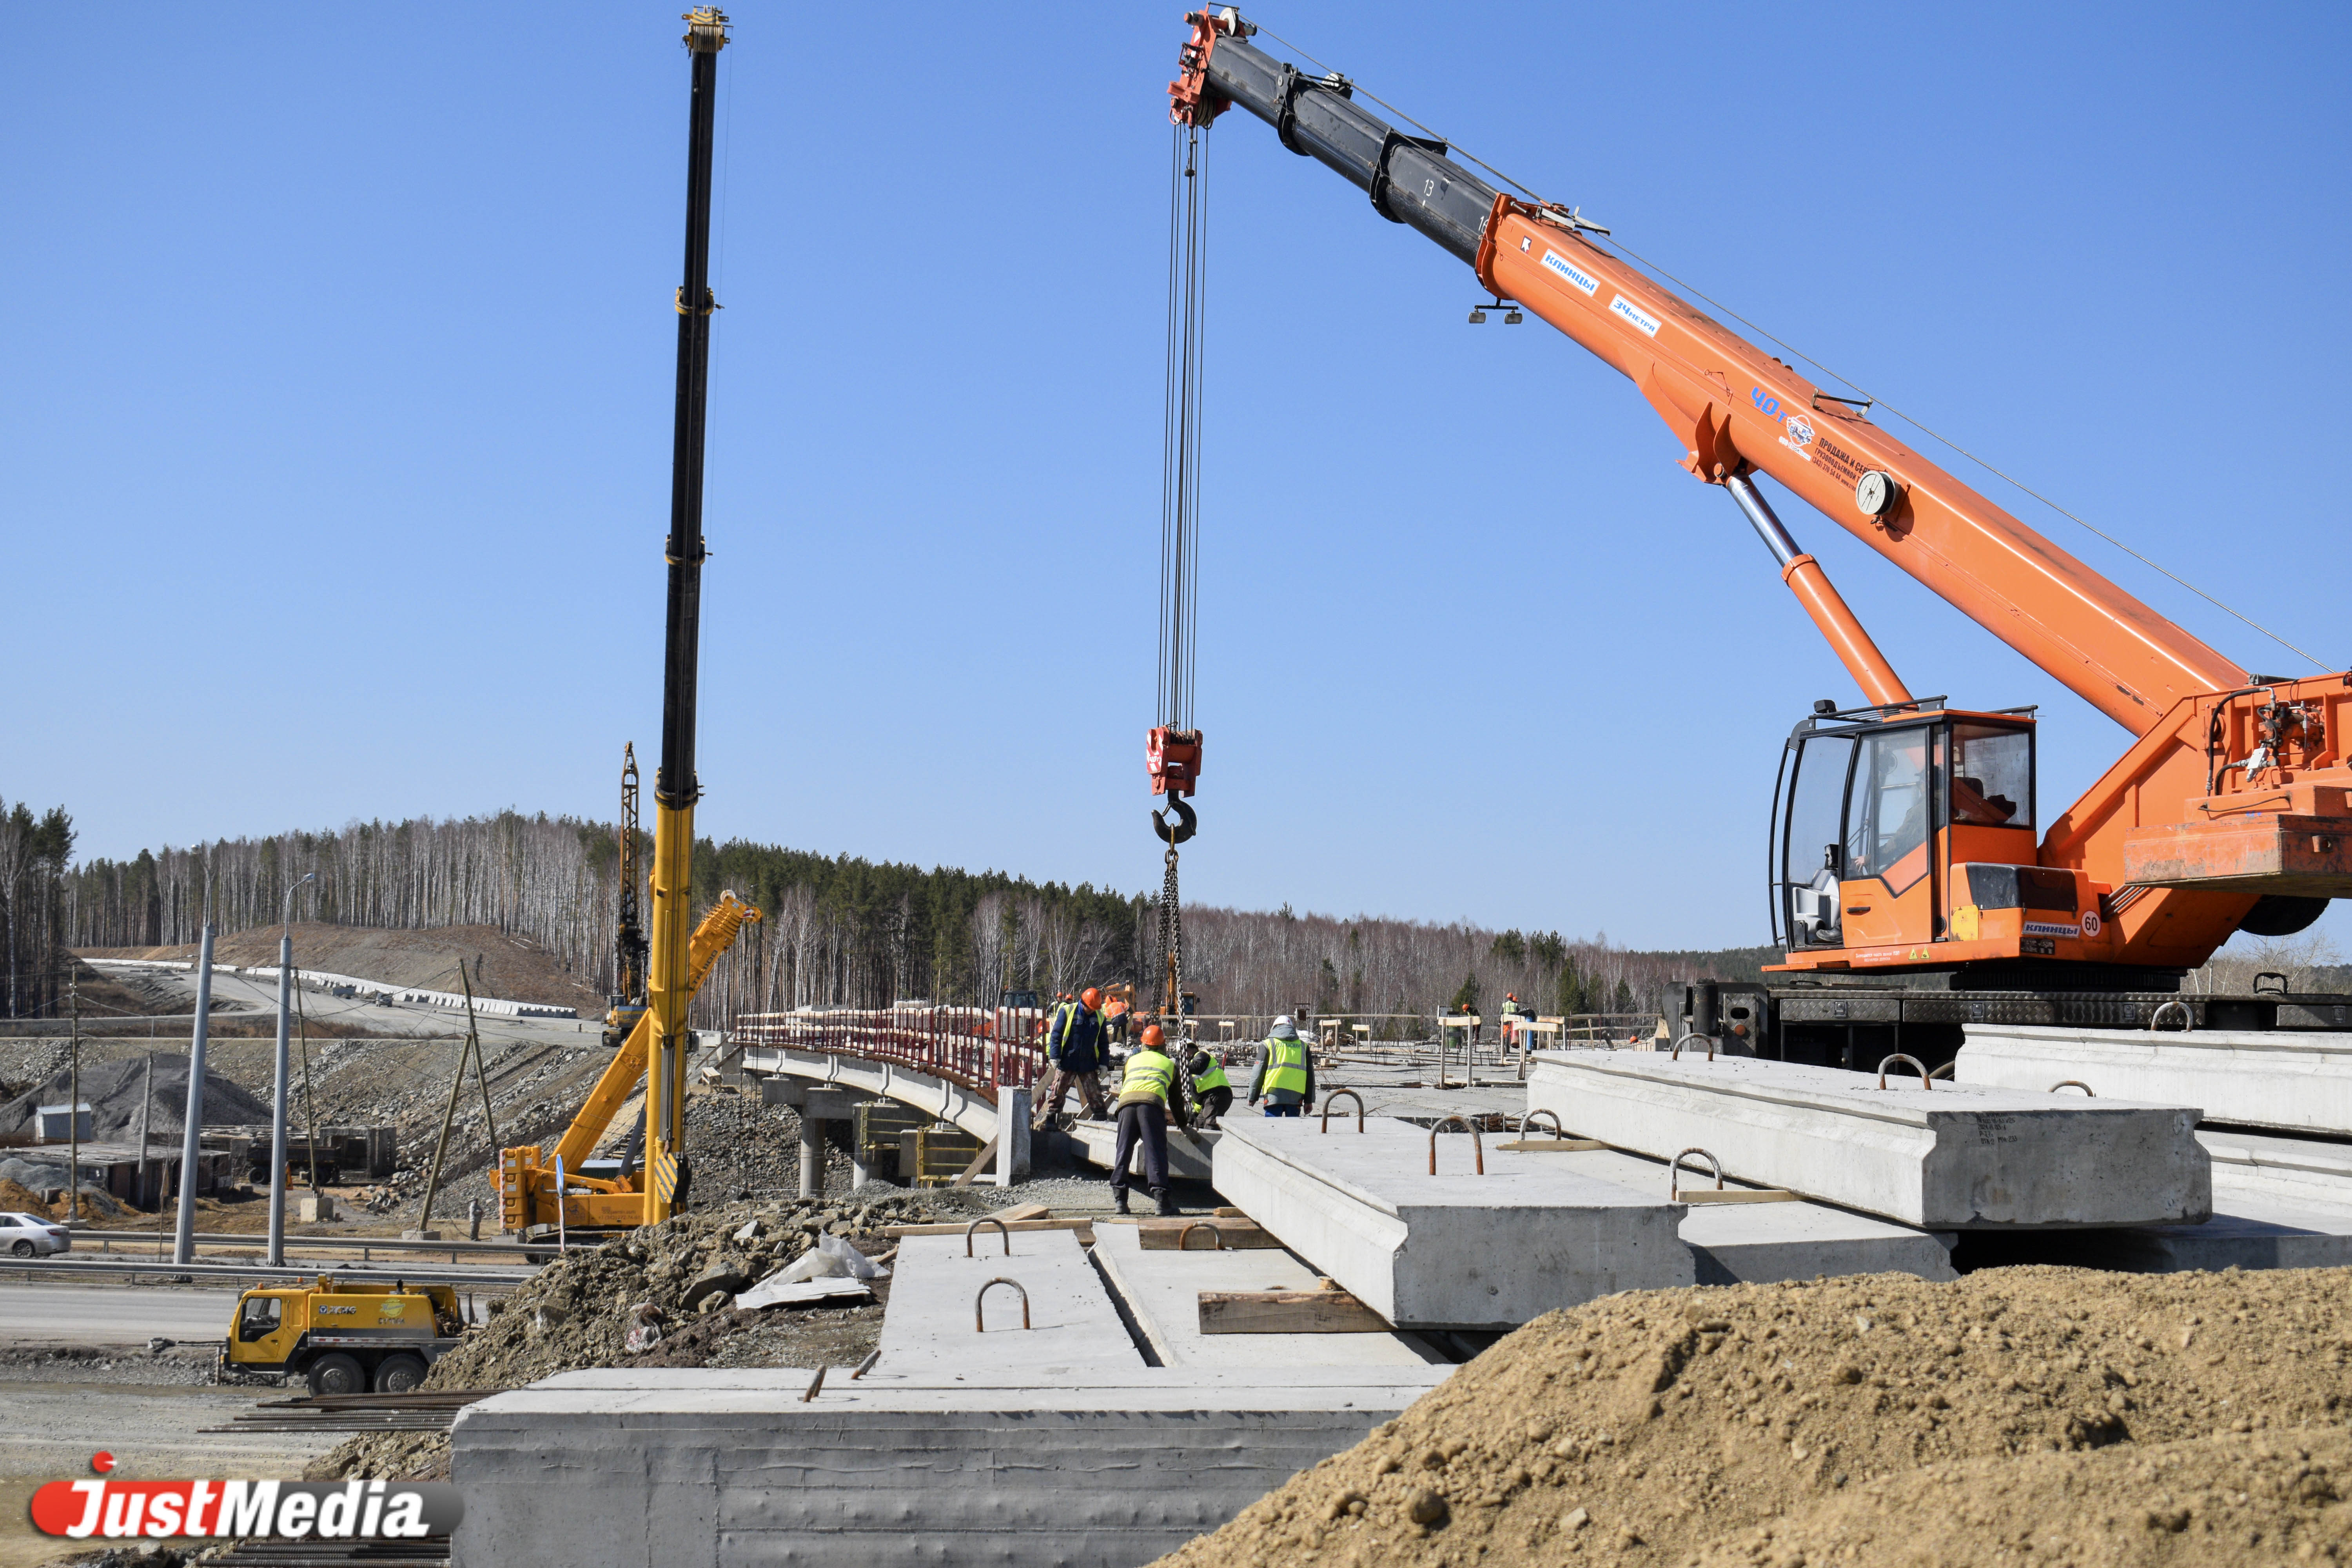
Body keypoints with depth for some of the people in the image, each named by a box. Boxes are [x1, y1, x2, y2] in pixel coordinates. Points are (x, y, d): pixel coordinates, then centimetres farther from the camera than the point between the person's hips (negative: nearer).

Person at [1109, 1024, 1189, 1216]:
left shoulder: (1133, 1060, 35)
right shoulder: (1170, 1063, 32)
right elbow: (1176, 1099, 38)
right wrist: (1184, 1125, 51)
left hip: (1127, 1100, 2)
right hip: (1152, 1101, -2)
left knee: (1123, 1150, 7)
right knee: (1156, 1151, -5)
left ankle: (1120, 1198, 2)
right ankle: (1161, 1199, -14)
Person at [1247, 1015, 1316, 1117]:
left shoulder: (1268, 1044, 9)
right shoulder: (1303, 1046, 17)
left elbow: (1259, 1072, 8)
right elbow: (1310, 1075, 15)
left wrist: (1253, 1097, 14)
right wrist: (1309, 1101, 16)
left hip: (1274, 1094, -3)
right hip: (1296, 1094, 3)